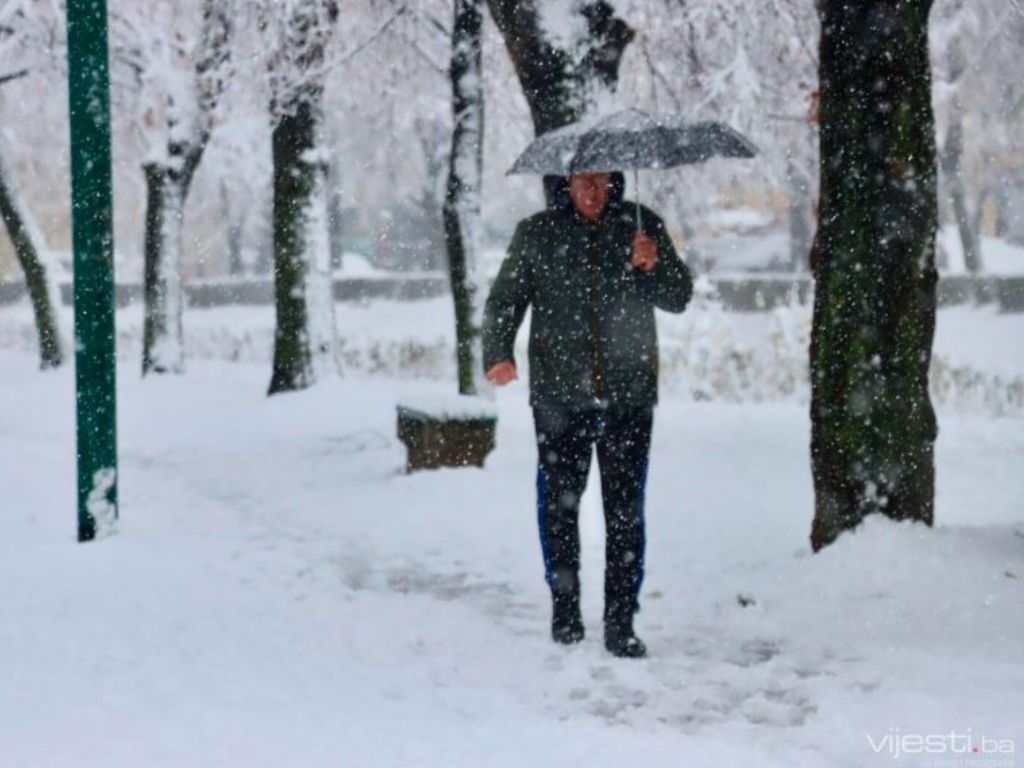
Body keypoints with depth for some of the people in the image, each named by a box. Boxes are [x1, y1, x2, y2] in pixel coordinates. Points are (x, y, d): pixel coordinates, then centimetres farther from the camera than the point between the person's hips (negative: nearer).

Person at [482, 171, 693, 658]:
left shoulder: (640, 225, 6)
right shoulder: (537, 233, 6)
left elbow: (678, 298, 6)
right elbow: (505, 299, 8)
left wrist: (654, 265, -14)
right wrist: (497, 353, -8)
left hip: (629, 395, 0)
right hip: (559, 396, 0)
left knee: (625, 511, -1)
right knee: (560, 505, 7)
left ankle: (621, 625, 4)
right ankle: (564, 609, 22)